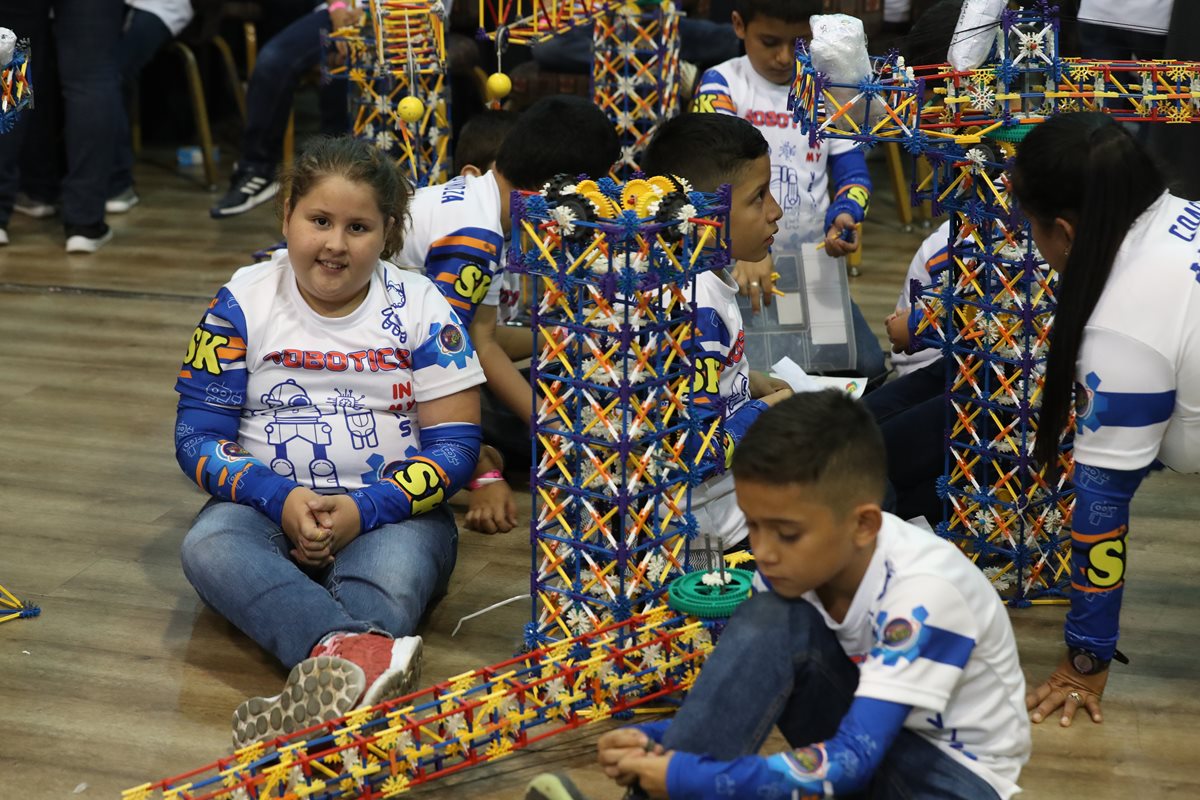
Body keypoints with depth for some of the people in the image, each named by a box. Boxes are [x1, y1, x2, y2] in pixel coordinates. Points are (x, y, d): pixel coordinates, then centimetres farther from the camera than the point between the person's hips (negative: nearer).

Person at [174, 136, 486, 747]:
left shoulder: (420, 307, 2)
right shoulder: (242, 303, 4)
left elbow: (455, 443, -1)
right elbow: (198, 437, 2)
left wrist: (364, 509, -17)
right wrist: (282, 498, -17)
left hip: (389, 509, 0)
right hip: (271, 506, 1)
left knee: (397, 563, -36)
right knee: (210, 546, -34)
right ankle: (365, 651, -57)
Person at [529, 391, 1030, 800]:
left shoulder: (922, 590, -31)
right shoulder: (799, 563, -12)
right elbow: (750, 697, -4)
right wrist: (656, 741, -24)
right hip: (859, 734, 6)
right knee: (770, 620, -24)